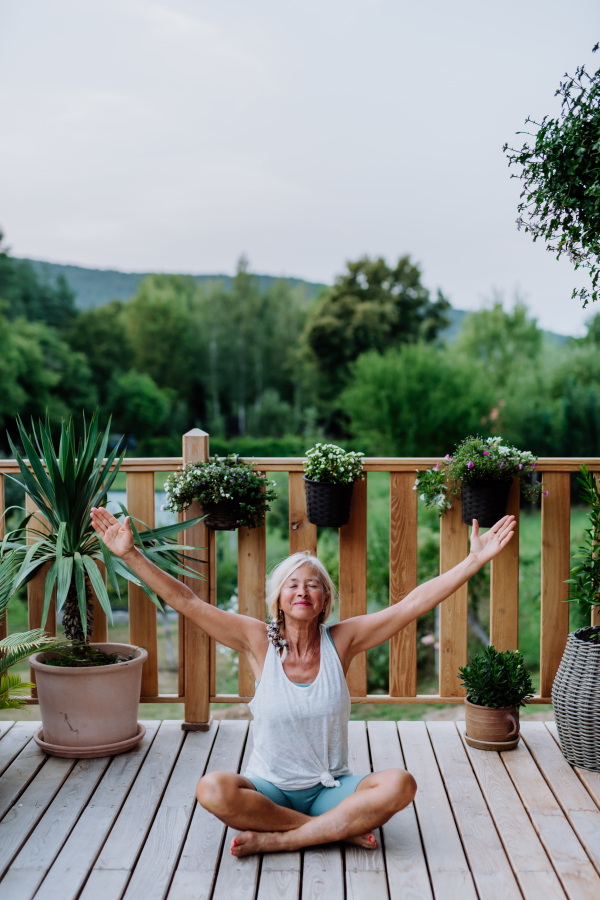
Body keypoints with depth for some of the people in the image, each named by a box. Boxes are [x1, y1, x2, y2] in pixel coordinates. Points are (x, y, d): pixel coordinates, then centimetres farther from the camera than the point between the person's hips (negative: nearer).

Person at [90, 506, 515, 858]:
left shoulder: (342, 640, -4)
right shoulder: (259, 641, -6)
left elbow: (416, 602, -9)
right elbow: (186, 601, -11)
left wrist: (476, 560, -14)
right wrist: (130, 554, -19)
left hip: (331, 789, 1)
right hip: (269, 790, -1)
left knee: (400, 785, -26)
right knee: (213, 789, -31)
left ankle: (275, 839, -22)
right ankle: (343, 828, -19)